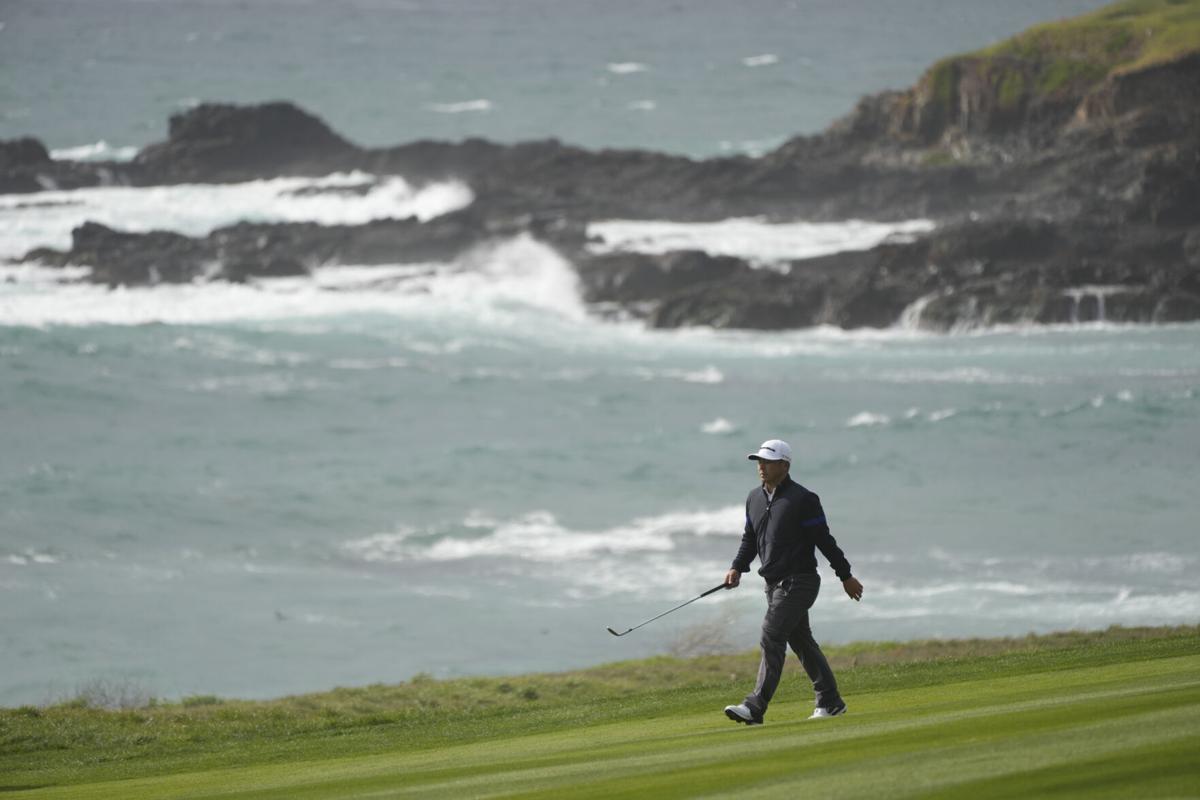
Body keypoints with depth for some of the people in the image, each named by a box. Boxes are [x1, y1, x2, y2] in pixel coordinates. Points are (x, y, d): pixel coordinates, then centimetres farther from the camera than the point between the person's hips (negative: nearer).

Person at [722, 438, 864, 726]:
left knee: (772, 637, -15)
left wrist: (845, 576, -4)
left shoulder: (802, 499, -11)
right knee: (801, 640, 12)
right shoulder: (754, 498, 12)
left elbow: (824, 540, -8)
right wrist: (737, 568, 4)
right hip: (775, 583, 8)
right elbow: (750, 539, 20)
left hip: (798, 581, -8)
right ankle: (830, 702, 21)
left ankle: (756, 707, -19)